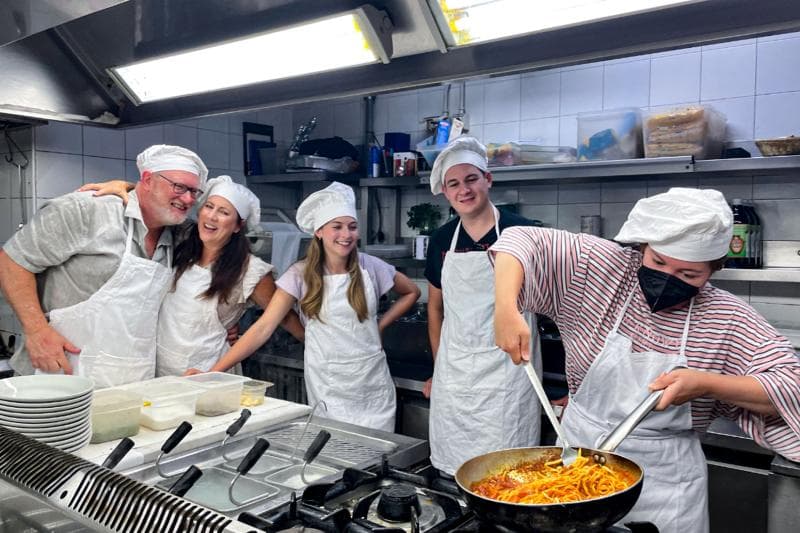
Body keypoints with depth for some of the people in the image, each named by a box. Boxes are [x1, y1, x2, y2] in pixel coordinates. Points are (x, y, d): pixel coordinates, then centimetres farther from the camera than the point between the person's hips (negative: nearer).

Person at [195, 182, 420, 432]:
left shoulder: (370, 267, -3)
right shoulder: (301, 274, -7)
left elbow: (411, 292, 14)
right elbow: (263, 327, -13)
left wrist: (381, 324, 1)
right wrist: (214, 372, -20)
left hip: (373, 381, 2)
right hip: (327, 385, -2)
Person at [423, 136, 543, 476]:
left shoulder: (522, 233, -8)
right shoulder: (442, 240, 6)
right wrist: (438, 369, 15)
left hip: (507, 369, -4)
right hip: (453, 374, 4)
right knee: (451, 471, 13)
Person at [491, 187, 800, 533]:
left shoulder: (728, 319, -9)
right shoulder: (600, 265, -10)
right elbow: (522, 242, -11)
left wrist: (707, 384, -25)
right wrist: (507, 309, -28)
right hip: (579, 455, 1)